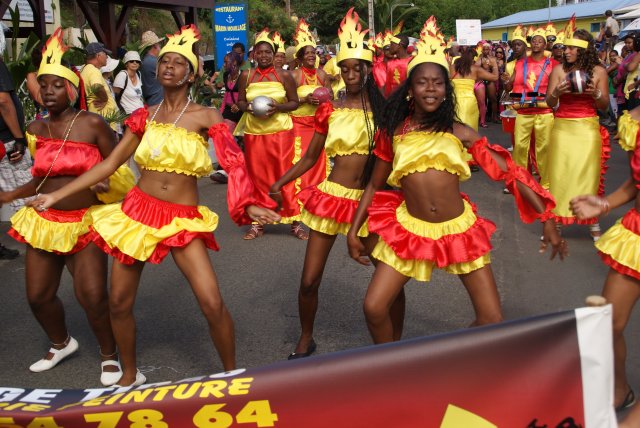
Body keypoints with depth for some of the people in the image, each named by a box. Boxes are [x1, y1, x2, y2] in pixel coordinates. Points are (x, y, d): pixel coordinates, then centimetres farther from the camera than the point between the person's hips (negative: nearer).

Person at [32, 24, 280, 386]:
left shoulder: (205, 116, -3)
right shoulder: (144, 117, 6)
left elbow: (234, 163, -12)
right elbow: (109, 164, 8)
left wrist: (247, 205, -30)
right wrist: (55, 195, 5)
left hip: (183, 220, -3)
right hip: (138, 210, 3)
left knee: (213, 304, -12)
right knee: (120, 303, 8)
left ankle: (232, 374, 12)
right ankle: (130, 375, 32)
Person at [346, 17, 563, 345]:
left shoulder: (459, 132, -1)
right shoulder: (393, 132, 0)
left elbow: (509, 172, -1)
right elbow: (374, 185, 11)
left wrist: (547, 221, -4)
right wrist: (353, 231, 7)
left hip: (459, 231, 0)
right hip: (410, 230, 0)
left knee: (493, 321, 0)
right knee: (373, 308, -7)